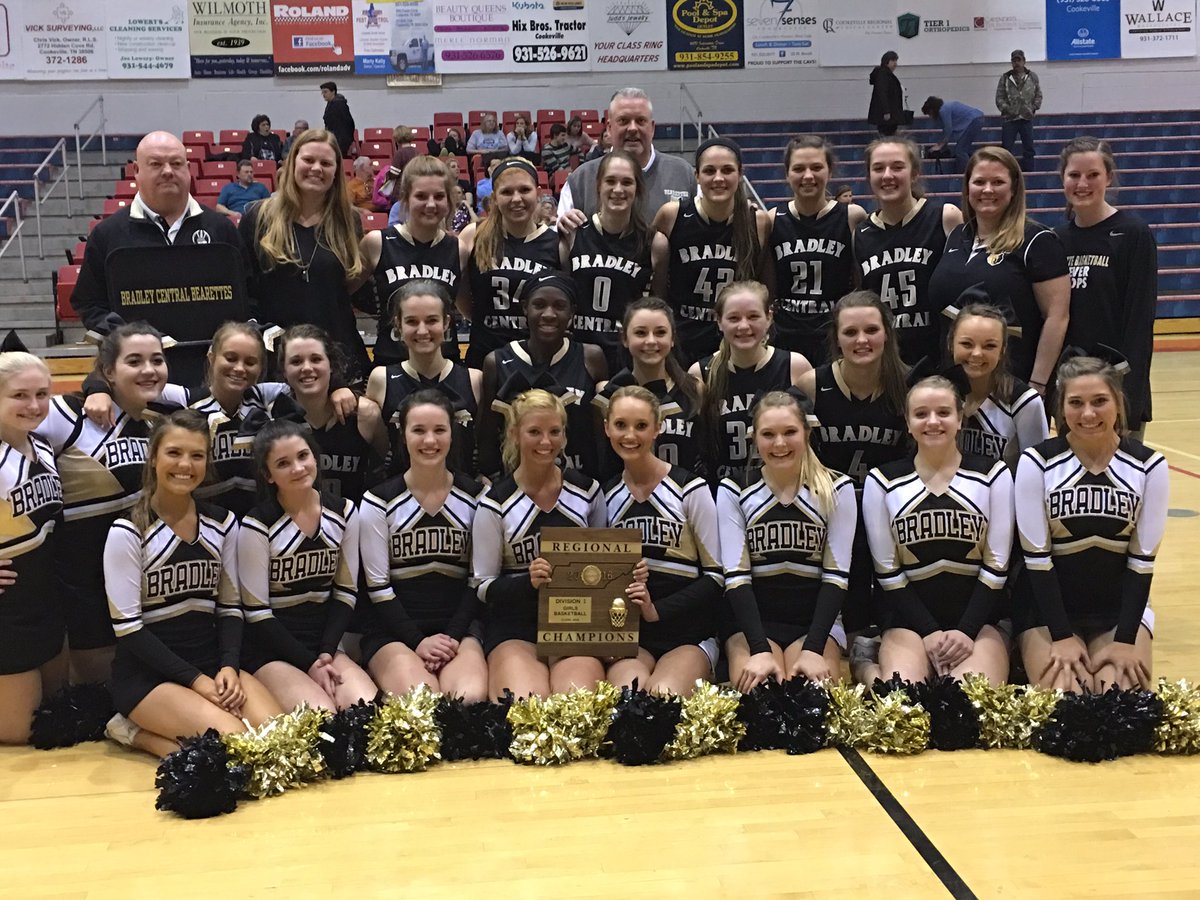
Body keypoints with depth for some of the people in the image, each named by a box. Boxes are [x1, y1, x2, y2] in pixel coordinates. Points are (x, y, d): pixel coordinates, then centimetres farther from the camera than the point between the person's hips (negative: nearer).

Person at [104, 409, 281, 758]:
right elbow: (127, 627, -11)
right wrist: (195, 680, -17)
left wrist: (228, 668, -10)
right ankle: (141, 733, -3)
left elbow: (230, 606, 9)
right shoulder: (128, 532, -8)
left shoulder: (223, 523, 8)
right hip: (147, 673, -6)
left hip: (212, 661, 6)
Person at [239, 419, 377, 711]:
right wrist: (309, 664, -14)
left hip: (325, 645, 4)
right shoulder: (257, 525, -11)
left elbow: (346, 592, 6)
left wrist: (326, 653, -8)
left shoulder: (344, 512, 3)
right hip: (270, 649, -4)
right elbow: (257, 612, -10)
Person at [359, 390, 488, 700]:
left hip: (459, 625, 1)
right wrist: (418, 641, -10)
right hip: (395, 631, -1)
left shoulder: (473, 496, 7)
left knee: (472, 698, -29)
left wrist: (453, 637, -7)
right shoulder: (379, 501, 2)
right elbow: (378, 586, 0)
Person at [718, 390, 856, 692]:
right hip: (752, 623, 0)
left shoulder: (836, 488, 1)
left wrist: (814, 648, -16)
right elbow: (736, 575, -6)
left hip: (817, 622, 0)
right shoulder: (733, 490, 0)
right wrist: (759, 649, -19)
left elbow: (836, 574, -4)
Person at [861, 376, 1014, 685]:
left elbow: (997, 565, 1)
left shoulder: (993, 474, 5)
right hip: (910, 622, -1)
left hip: (977, 620, 1)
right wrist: (929, 632, -9)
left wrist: (965, 631, -10)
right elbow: (888, 571, 2)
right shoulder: (883, 481, 5)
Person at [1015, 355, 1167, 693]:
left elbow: (1142, 559, -4)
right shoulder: (1037, 462, -11)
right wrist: (1061, 636, -13)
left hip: (1122, 609, 2)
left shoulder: (1149, 465, -5)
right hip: (1050, 607, -1)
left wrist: (1125, 639, -10)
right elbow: (1036, 556, -9)